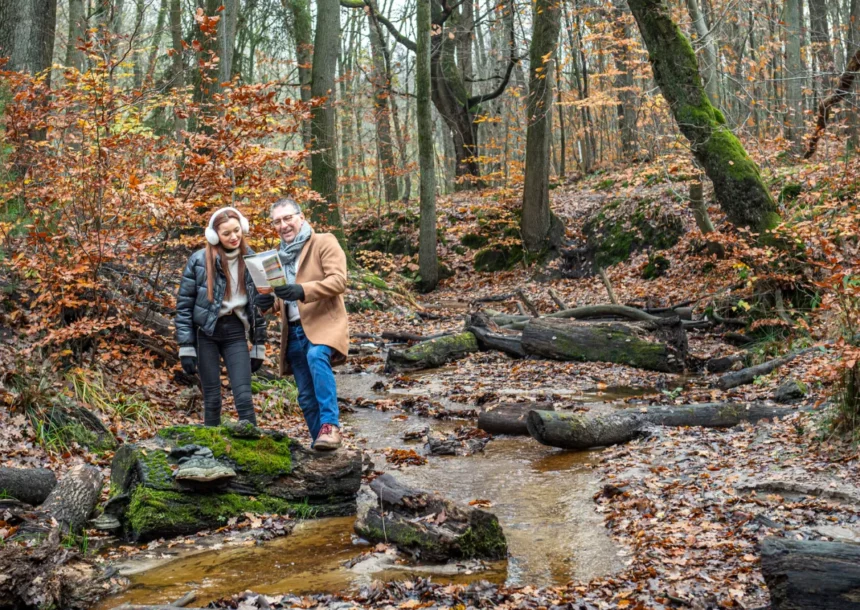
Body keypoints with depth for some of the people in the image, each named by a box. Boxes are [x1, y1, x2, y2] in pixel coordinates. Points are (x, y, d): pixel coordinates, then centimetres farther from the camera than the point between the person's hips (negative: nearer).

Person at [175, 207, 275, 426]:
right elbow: (184, 305, -3)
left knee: (244, 398, -8)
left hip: (235, 333, 2)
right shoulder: (199, 260, -6)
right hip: (206, 333, -1)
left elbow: (259, 305, 10)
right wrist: (186, 347, -7)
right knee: (212, 399, 2)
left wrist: (259, 346, 8)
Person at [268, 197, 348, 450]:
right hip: (294, 330, 7)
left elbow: (339, 280, -15)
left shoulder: (324, 243, -1)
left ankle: (330, 425, -38)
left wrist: (303, 291, -29)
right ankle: (321, 446, 17)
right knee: (306, 397, 6)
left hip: (323, 323, -7)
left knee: (317, 357, -37)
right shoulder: (280, 254, 20)